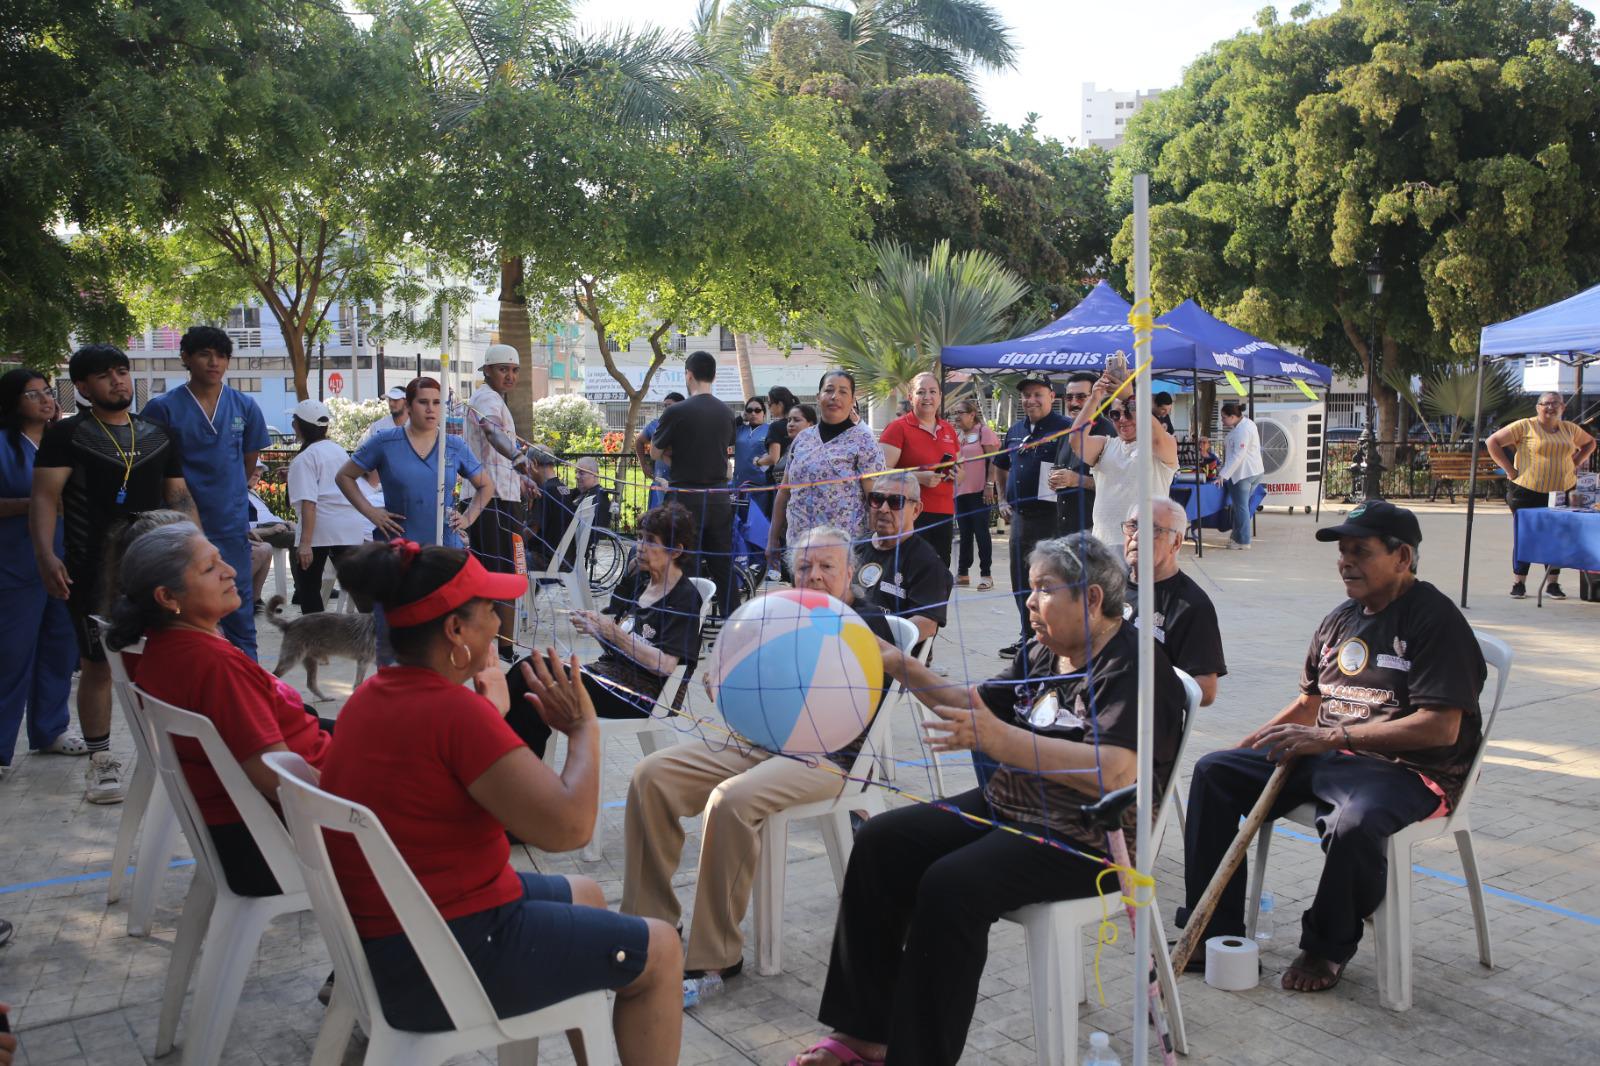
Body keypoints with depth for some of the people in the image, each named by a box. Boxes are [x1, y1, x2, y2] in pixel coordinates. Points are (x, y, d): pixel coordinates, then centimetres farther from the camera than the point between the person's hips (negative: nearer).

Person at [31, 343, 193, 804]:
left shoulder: (159, 435, 13)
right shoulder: (66, 434, 1)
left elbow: (179, 498, 15)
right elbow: (45, 497, -7)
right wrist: (45, 554, -20)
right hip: (94, 572, -3)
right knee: (98, 665, 2)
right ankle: (102, 762, 12)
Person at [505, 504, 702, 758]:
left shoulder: (686, 598, -7)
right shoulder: (638, 579, 14)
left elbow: (665, 665, -16)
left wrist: (612, 633, -19)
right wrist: (594, 624, -6)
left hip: (644, 693, -7)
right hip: (608, 670, 7)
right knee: (527, 669, -14)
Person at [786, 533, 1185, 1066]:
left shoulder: (1137, 667, -16)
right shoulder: (1042, 652, 12)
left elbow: (1118, 773, -30)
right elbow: (977, 703, 21)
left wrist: (996, 738, -34)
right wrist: (904, 668, 7)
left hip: (1083, 841, -9)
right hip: (1003, 808, 9)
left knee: (951, 885, -29)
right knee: (880, 842, -3)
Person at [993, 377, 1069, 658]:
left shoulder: (1063, 429, -8)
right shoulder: (1015, 430, 14)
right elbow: (1003, 467, 27)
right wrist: (1004, 501, 20)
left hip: (1049, 516, -7)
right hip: (1020, 515, 7)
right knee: (1020, 579, 14)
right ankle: (1027, 636, 27)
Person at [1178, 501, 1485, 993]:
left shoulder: (1435, 619, -10)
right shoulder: (1341, 619, 14)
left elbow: (1442, 728, -20)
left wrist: (1334, 737, -23)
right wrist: (1246, 748, 11)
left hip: (1406, 769, -8)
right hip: (1325, 756, 8)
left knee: (1354, 824, -38)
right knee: (1213, 772, -5)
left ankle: (1327, 949, -8)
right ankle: (1215, 928, -2)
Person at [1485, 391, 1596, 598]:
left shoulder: (1569, 429, 11)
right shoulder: (1525, 426, -5)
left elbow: (1589, 443, 29)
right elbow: (1493, 442, -7)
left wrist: (1576, 463, 12)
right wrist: (1510, 469, -10)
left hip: (1561, 493, 4)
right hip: (1528, 492, -4)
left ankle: (1552, 583, 14)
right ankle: (1519, 583, 9)